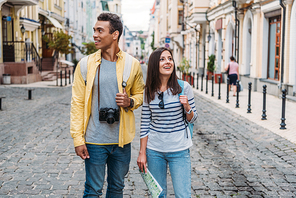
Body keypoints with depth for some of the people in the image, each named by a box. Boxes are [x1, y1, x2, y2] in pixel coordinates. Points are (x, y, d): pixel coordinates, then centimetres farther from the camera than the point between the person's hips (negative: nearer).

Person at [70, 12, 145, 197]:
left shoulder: (132, 64, -1)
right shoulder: (86, 64, -4)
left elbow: (140, 93, 13)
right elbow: (77, 103, -3)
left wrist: (130, 102, -11)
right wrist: (78, 139, -7)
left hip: (122, 140, 2)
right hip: (94, 140, -1)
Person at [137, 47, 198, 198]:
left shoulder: (183, 87, -6)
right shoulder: (149, 91, -1)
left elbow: (192, 119, 2)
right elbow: (145, 124, 4)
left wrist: (187, 107, -19)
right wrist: (142, 153, 3)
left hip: (179, 150, -2)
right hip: (154, 150, 2)